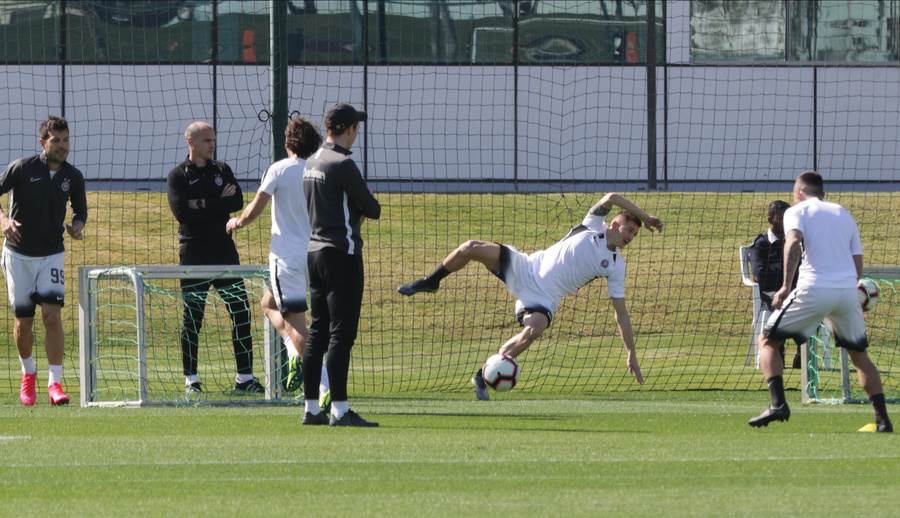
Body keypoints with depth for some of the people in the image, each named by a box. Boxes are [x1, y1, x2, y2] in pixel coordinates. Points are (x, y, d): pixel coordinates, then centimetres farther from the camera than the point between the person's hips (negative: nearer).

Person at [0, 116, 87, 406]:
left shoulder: (73, 177, -1)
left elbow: (81, 210, 14)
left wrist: (77, 226, -9)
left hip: (51, 254, 1)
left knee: (52, 314, -15)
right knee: (23, 321, 5)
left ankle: (55, 383, -16)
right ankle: (28, 374, 31)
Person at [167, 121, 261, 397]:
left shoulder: (222, 170, 12)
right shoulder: (179, 175, 0)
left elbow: (237, 201, -2)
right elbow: (180, 211, -14)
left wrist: (203, 204, -12)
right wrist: (220, 202, -10)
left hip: (224, 250, 4)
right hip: (193, 254, -4)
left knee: (241, 312, -1)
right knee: (192, 317, -1)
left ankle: (245, 377, 3)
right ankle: (191, 380, 6)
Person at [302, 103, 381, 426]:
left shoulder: (310, 164, 12)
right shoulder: (343, 165, -14)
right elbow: (372, 210, -11)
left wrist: (352, 213, 8)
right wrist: (368, 209, 11)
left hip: (314, 251, 9)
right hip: (342, 253, -9)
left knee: (318, 331, 11)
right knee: (341, 332, -8)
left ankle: (311, 408, 13)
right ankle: (340, 409, -11)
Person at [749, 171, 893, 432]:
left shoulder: (797, 211, 7)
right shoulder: (843, 213, 23)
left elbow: (793, 242, -14)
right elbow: (857, 262, 18)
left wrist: (786, 286, -16)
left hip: (814, 289, -4)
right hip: (848, 290, 4)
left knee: (768, 341, 8)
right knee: (859, 354, 20)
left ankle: (778, 403, -11)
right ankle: (882, 418, 9)